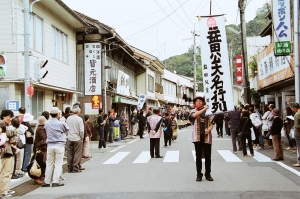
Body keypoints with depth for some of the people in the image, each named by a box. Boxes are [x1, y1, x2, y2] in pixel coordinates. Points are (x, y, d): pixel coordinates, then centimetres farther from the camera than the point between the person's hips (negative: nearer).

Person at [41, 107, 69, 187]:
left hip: (50, 145, 4)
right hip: (59, 145, -3)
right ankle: (55, 181, -1)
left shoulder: (47, 124, 2)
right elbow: (67, 129, 8)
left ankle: (47, 182, 13)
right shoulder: (61, 123, -8)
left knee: (49, 164, 9)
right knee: (58, 164, 1)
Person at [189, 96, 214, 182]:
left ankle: (208, 174, 14)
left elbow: (211, 124, 6)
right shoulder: (193, 111, 6)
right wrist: (204, 109, -29)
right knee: (198, 156, 3)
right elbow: (194, 115, -20)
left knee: (208, 156, 4)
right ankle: (199, 174, 11)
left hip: (207, 136, 1)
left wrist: (209, 129, -15)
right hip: (197, 136, -1)